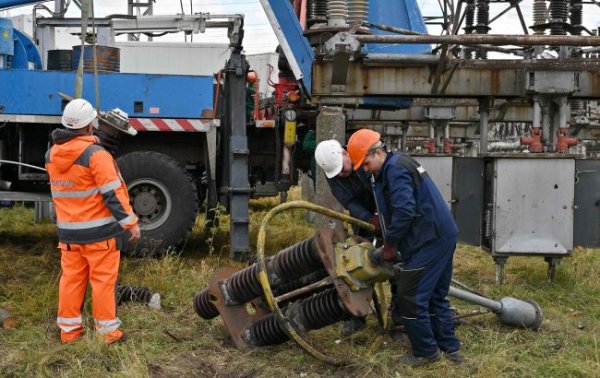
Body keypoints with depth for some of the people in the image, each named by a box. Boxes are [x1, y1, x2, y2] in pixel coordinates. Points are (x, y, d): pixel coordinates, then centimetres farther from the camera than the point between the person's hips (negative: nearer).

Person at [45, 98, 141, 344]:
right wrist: (131, 222, -12)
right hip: (99, 231, -6)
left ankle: (68, 329, 21)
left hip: (68, 231, 6)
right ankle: (107, 330, 11)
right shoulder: (95, 154, -18)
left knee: (71, 278, 14)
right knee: (103, 279, 3)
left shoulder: (51, 155, 6)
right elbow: (112, 194, -18)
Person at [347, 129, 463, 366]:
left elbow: (404, 212, -23)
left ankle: (426, 351, 10)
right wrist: (393, 242, 19)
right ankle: (449, 348, 26)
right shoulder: (400, 164, 18)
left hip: (430, 240, -11)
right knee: (435, 296, 19)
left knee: (410, 298, -2)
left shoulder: (394, 168, -14)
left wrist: (389, 244, -11)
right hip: (442, 235, 11)